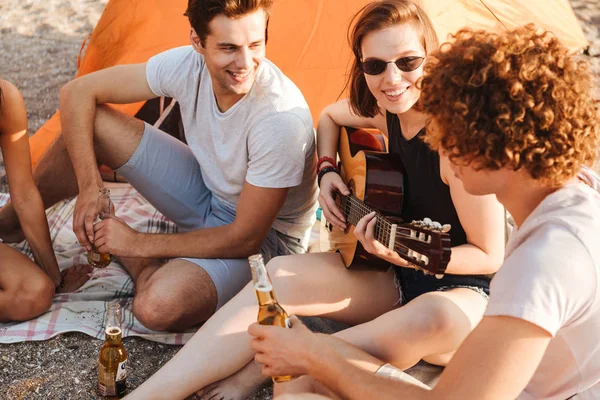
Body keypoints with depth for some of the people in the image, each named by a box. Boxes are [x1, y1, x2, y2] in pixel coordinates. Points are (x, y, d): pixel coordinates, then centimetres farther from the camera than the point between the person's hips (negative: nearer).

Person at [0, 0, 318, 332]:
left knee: (157, 307, -34)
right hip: (208, 191, 5)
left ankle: (143, 265, 3)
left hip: (265, 234, -5)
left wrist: (138, 244, -21)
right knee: (91, 122, -10)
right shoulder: (188, 65, -18)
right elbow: (77, 94, -8)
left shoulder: (283, 120, -34)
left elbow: (245, 239, -26)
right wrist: (90, 186, -17)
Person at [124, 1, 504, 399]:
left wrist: (407, 254, -35)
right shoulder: (386, 111, -4)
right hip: (396, 277, 6)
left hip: (462, 287, -6)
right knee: (279, 275, -16)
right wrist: (327, 172, 2)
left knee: (433, 318, -42)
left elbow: (488, 256, -20)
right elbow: (330, 116, 20)